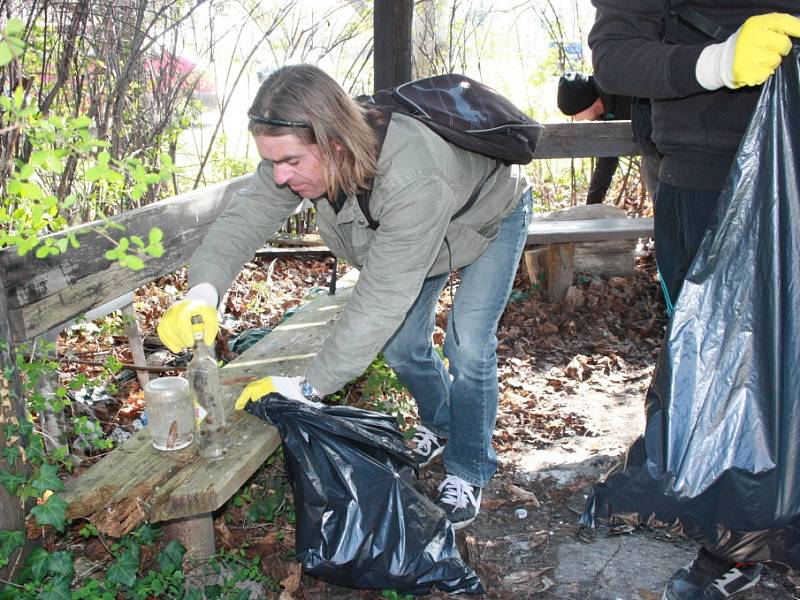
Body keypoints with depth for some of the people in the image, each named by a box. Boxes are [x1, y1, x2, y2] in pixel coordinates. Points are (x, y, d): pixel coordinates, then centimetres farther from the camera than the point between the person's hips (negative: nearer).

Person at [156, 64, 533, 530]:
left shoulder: (412, 178, -49)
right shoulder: (297, 154, -28)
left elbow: (382, 297, -47)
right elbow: (245, 218, -27)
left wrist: (311, 385, -45)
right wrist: (202, 291, -48)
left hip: (491, 218, -6)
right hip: (415, 237, 6)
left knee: (468, 348, -13)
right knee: (403, 345, 7)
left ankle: (469, 474, 9)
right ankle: (441, 426, 36)